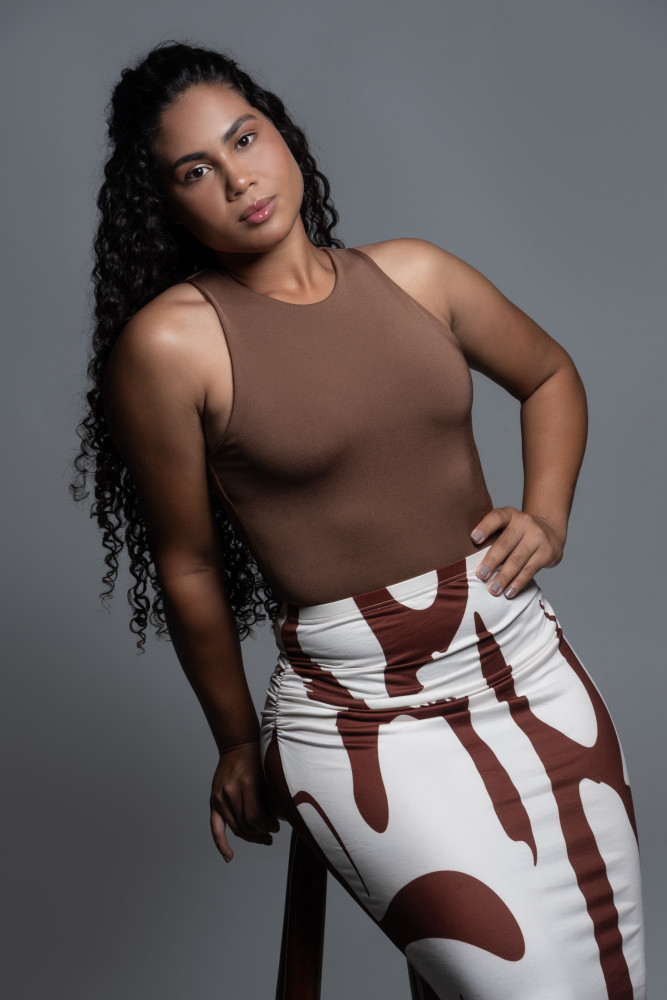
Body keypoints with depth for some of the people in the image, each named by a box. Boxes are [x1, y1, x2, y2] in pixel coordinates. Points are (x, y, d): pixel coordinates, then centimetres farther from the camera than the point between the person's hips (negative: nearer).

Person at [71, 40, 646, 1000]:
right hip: (362, 717, -5)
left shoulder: (412, 273, 4)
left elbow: (551, 376, 20)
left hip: (533, 666, 5)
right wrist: (238, 742, 9)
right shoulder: (169, 343, -10)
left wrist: (546, 515, 4)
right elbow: (188, 567, -1)